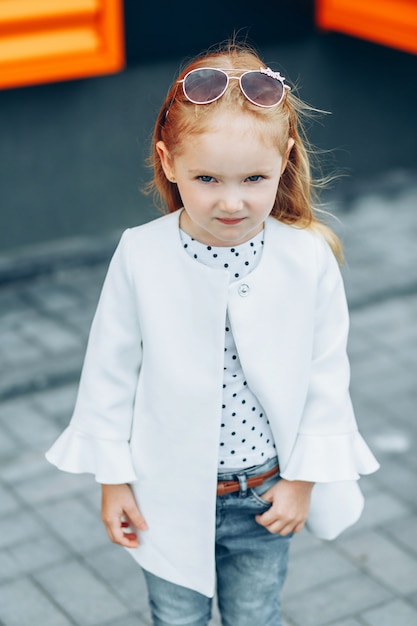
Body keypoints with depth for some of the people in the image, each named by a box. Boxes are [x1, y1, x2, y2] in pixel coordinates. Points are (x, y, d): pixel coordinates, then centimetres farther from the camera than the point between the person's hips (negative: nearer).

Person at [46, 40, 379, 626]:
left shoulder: (309, 259, -18)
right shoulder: (140, 258, -18)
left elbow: (327, 376, -6)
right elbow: (110, 373, -7)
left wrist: (304, 478, -2)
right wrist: (113, 480, -2)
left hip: (266, 496, 0)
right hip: (168, 493, 0)